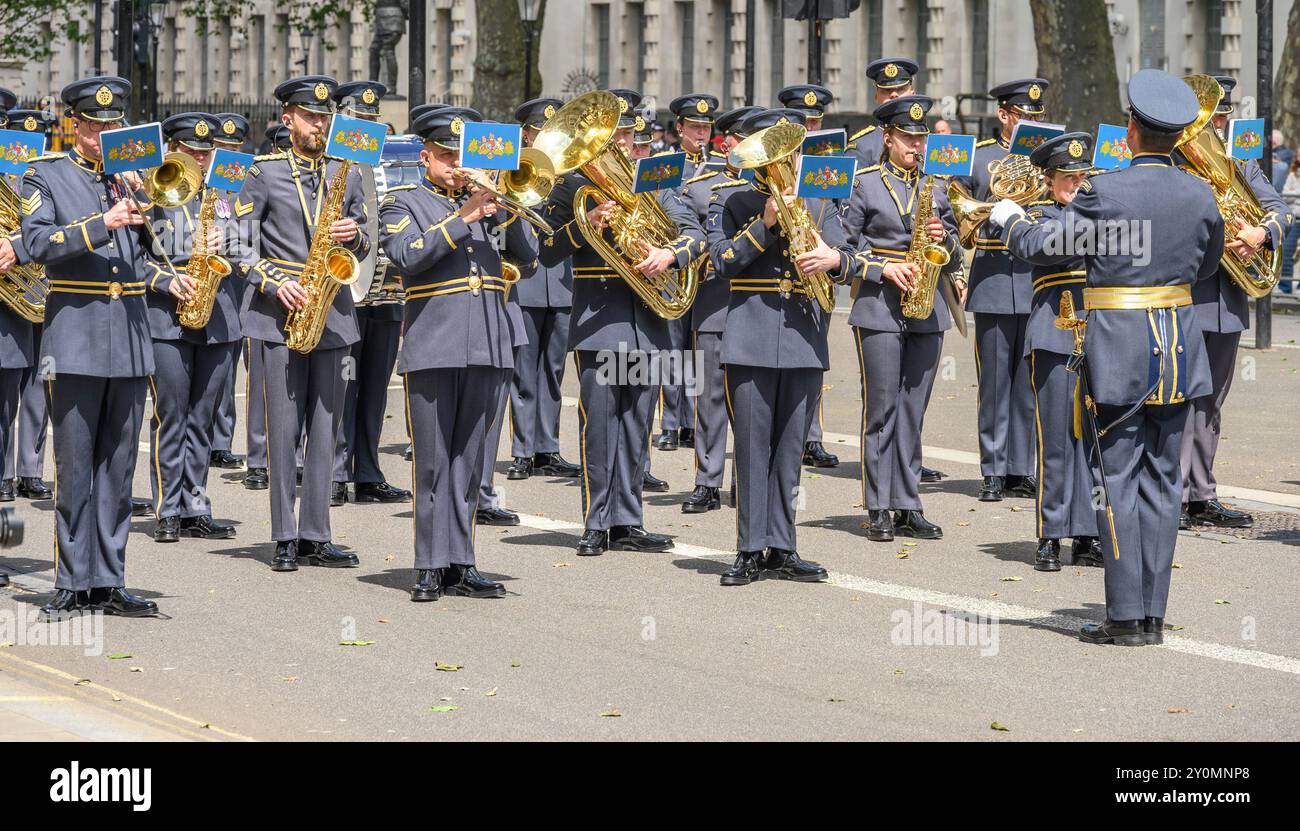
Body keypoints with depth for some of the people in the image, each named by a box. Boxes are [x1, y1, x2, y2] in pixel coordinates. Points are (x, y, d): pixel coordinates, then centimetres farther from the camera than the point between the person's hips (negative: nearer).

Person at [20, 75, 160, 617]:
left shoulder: (133, 179, 16)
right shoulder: (45, 177, 2)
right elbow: (37, 245, -13)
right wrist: (101, 225, -21)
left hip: (132, 337, 4)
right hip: (76, 337, -4)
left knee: (118, 467, 6)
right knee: (74, 466, -3)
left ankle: (108, 582, 10)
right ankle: (73, 585, 2)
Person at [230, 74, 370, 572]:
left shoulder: (346, 174, 12)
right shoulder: (264, 174, 1)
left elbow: (360, 251, 18)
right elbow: (241, 245, -1)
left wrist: (355, 235, -5)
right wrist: (275, 284, -14)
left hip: (331, 312, 4)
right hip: (280, 313, -3)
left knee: (324, 428, 4)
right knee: (283, 430, -3)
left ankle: (316, 537, 8)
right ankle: (285, 540, 1)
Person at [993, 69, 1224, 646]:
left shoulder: (1106, 192, -14)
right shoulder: (1199, 195, 2)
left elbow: (1042, 246, -7)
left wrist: (1009, 217, 13)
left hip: (1117, 349, -5)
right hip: (1179, 348, 5)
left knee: (1117, 479, 0)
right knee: (1161, 479, 10)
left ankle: (1125, 616, -1)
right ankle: (1153, 614, 11)